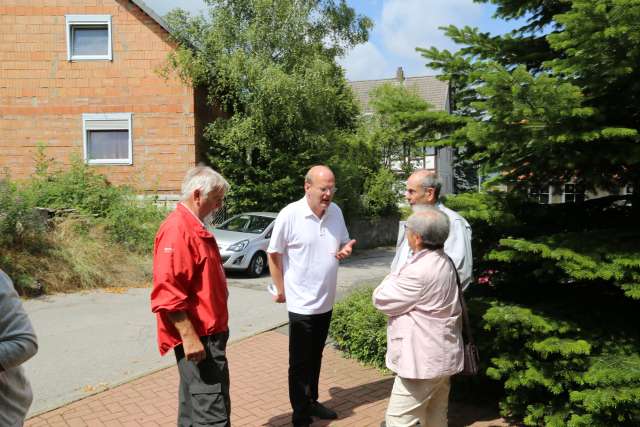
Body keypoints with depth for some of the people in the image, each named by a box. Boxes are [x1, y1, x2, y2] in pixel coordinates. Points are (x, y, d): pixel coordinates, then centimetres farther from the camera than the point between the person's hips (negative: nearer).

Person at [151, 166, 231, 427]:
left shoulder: (194, 227, 15)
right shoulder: (177, 230, -19)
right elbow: (168, 292, -26)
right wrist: (189, 336, -26)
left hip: (207, 332, 11)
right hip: (197, 337, -11)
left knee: (195, 406, 20)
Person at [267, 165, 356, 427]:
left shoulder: (336, 212, 0)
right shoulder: (289, 215, -17)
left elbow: (343, 242, 14)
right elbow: (274, 255, -9)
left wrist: (346, 249, -10)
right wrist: (281, 290, -7)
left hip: (326, 301, 6)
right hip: (301, 304, -6)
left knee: (315, 358, 22)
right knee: (300, 363, 7)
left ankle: (311, 402, 40)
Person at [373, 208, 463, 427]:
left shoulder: (420, 271, -26)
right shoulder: (444, 262, 6)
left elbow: (381, 299, -14)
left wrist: (395, 276, 0)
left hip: (423, 360, -10)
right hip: (440, 357, 10)